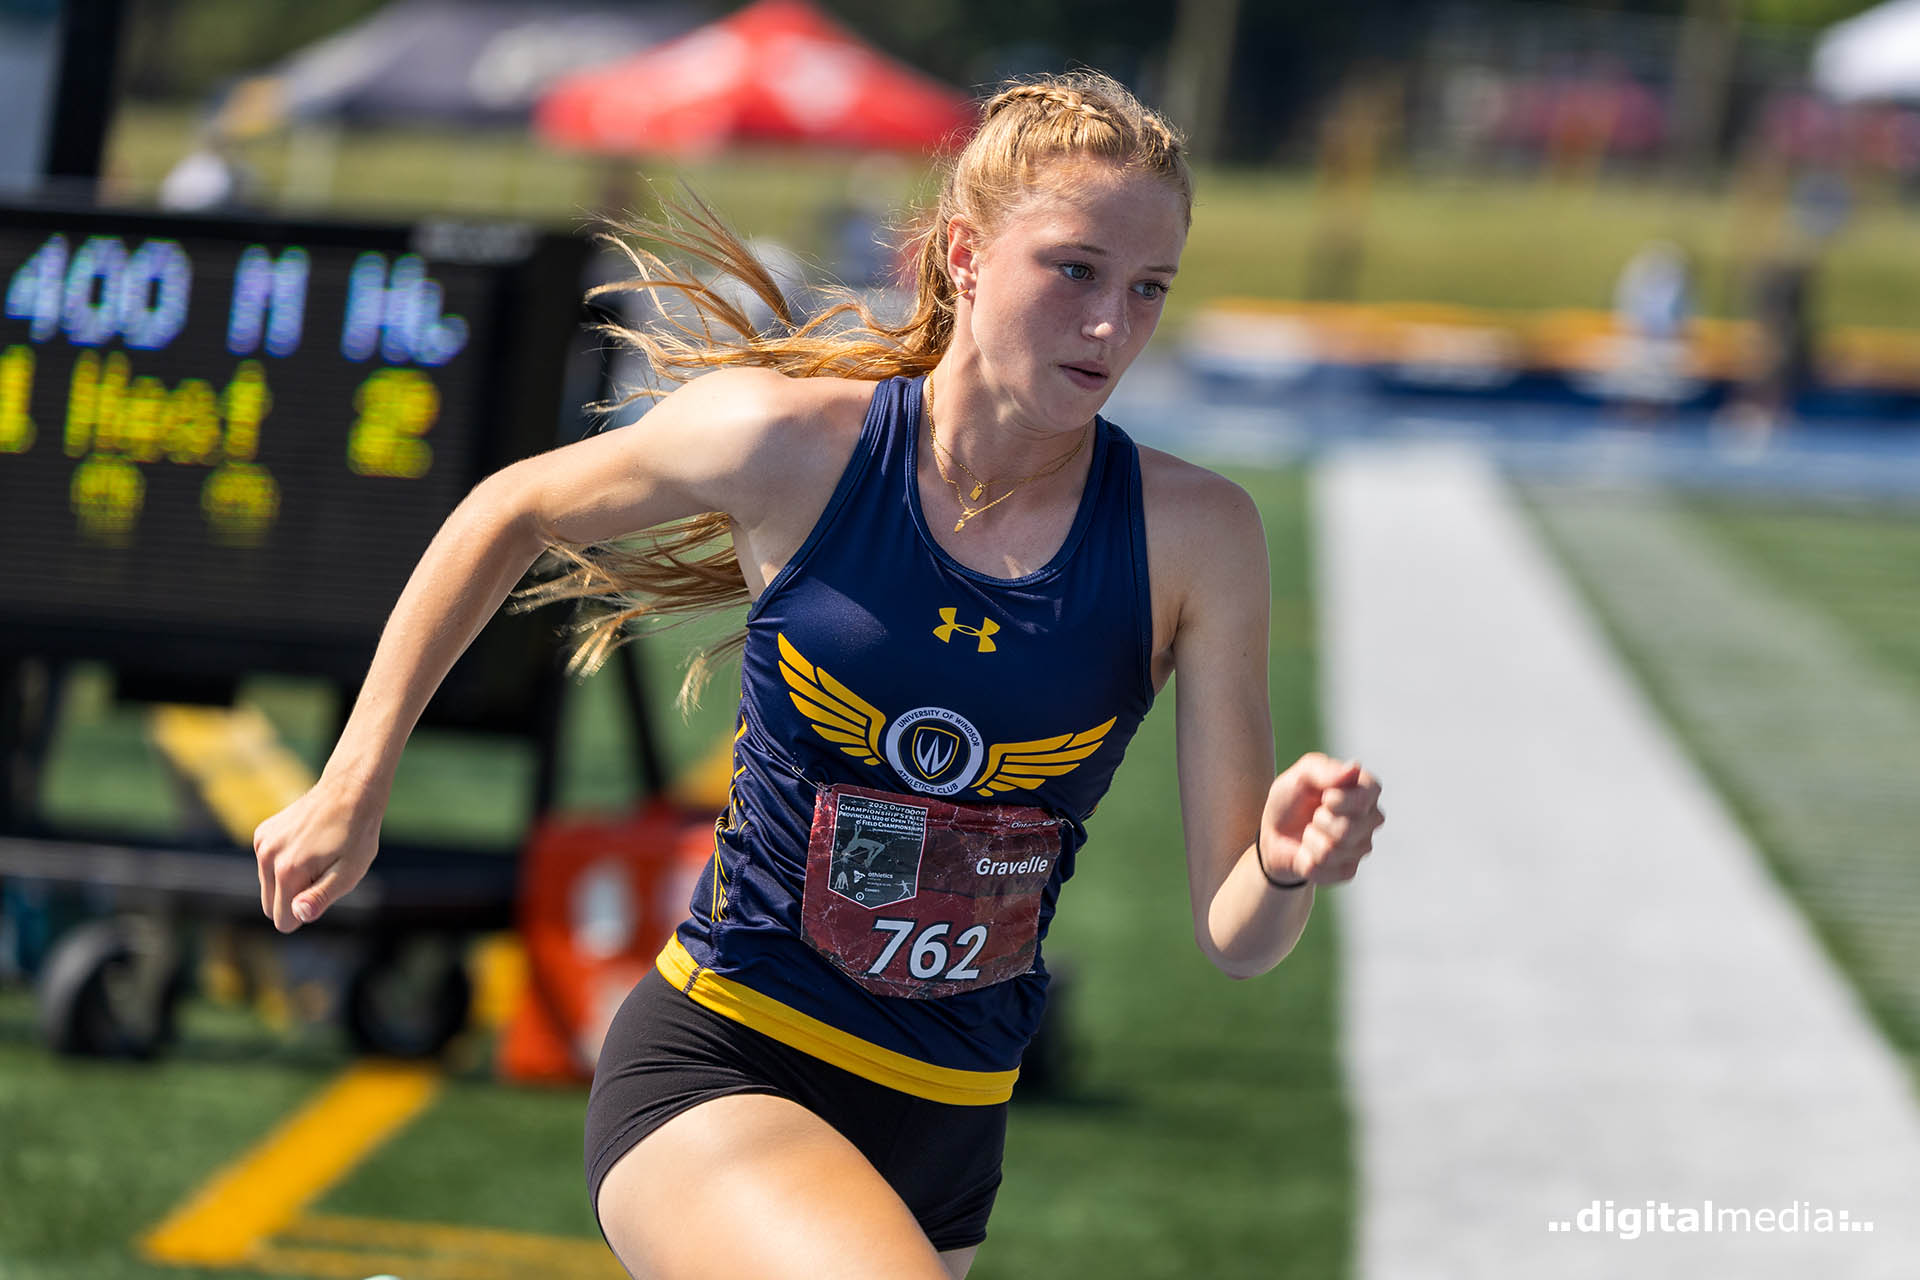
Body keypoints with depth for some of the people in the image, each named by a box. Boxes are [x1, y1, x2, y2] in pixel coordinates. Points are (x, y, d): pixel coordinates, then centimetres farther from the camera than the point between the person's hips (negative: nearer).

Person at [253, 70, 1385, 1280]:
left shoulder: (1196, 537, -8)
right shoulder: (791, 442, -11)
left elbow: (1234, 934, -8)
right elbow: (515, 511, 9)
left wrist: (1287, 869, -31)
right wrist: (355, 786, 8)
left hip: (941, 1133, 4)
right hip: (713, 1076, -4)